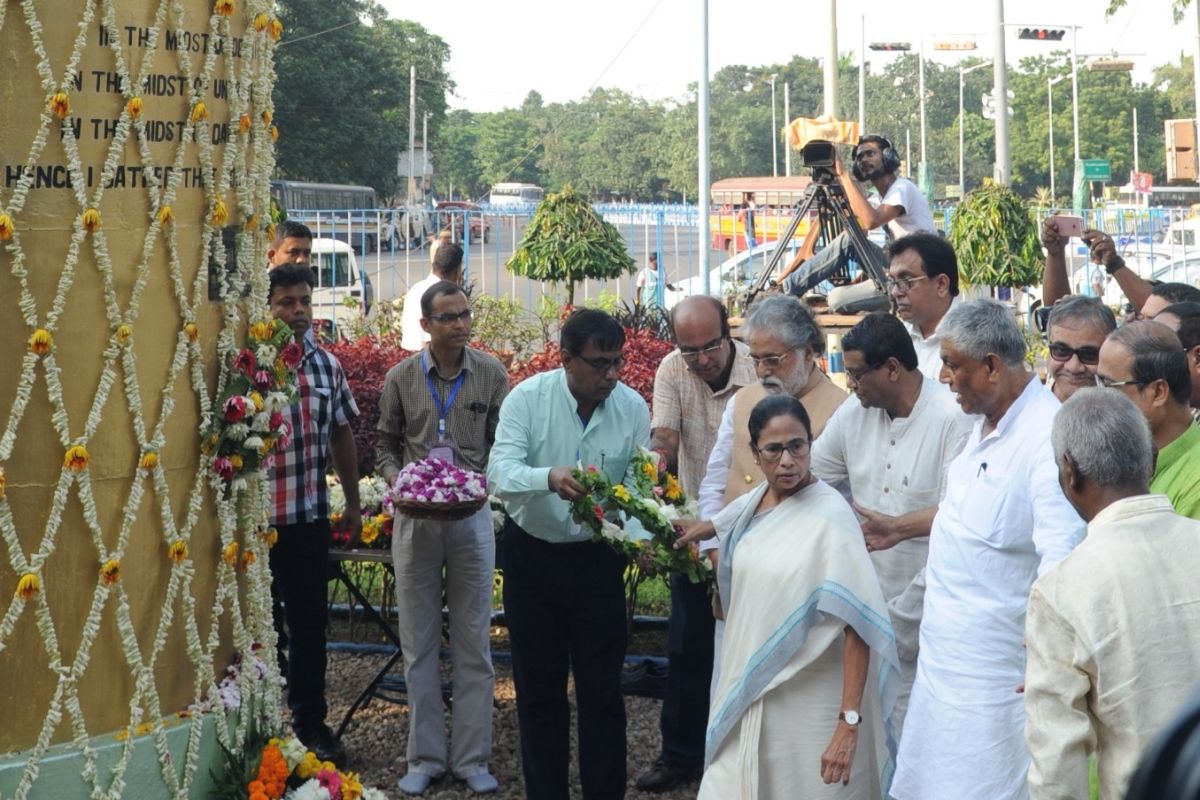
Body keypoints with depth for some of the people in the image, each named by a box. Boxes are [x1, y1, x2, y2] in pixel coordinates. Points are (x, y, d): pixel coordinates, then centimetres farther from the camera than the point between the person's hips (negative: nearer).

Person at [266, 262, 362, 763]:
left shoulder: (327, 364, 6)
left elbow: (342, 434, 15)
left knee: (309, 624, 13)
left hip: (311, 516, 5)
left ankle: (310, 722, 25)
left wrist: (353, 503, 16)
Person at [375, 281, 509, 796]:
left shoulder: (491, 374, -2)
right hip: (415, 517, 1)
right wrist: (397, 480, -9)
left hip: (471, 516, -1)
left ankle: (471, 758, 14)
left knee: (473, 641, 5)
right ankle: (425, 758, 17)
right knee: (419, 642, 7)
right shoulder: (401, 378, 0)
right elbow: (385, 444, 9)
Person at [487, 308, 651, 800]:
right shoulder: (528, 398, -14)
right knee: (538, 687, 11)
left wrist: (640, 535, -25)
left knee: (602, 689, 6)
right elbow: (500, 474, -25)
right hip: (532, 554, -1)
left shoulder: (632, 407, -8)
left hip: (597, 558, 1)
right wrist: (550, 478, -45)